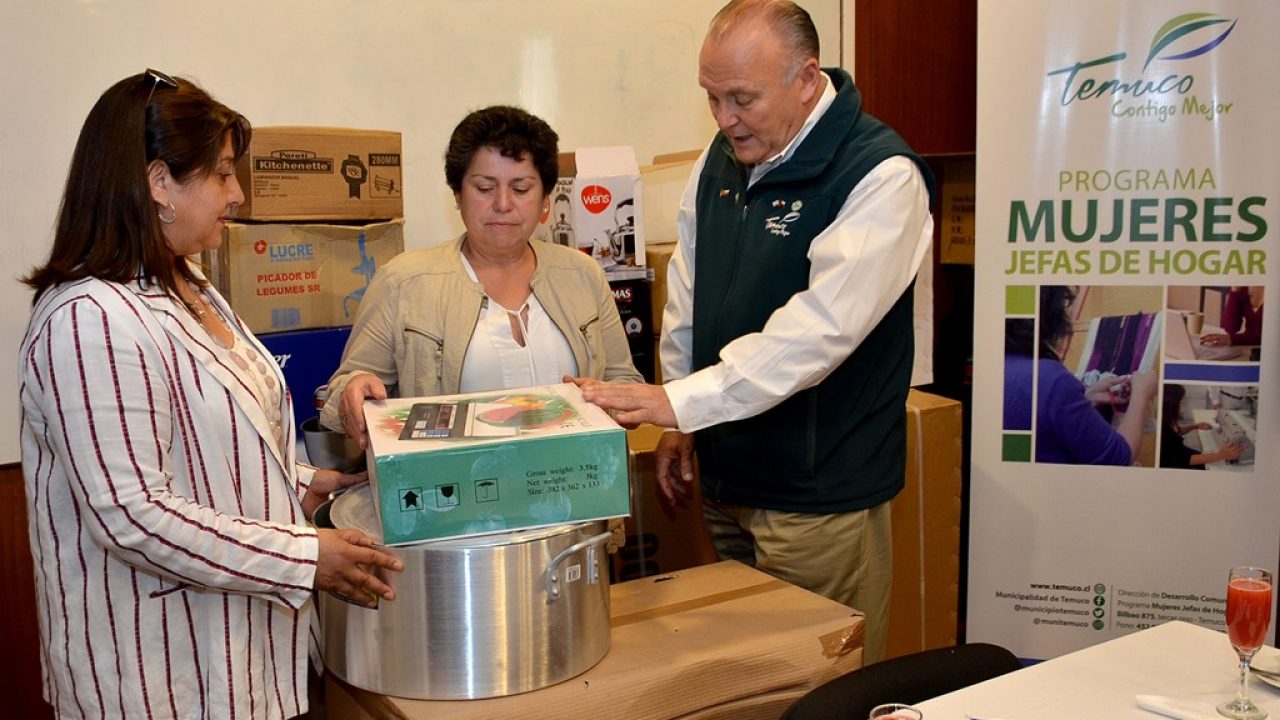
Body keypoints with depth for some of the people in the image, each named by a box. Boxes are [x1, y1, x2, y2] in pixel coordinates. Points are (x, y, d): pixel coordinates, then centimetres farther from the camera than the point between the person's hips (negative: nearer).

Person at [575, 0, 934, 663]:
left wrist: (684, 400, -28)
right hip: (725, 476, 7)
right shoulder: (720, 159, 6)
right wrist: (681, 426, 11)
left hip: (819, 492, -6)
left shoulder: (882, 177, -17)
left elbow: (820, 327, -27)